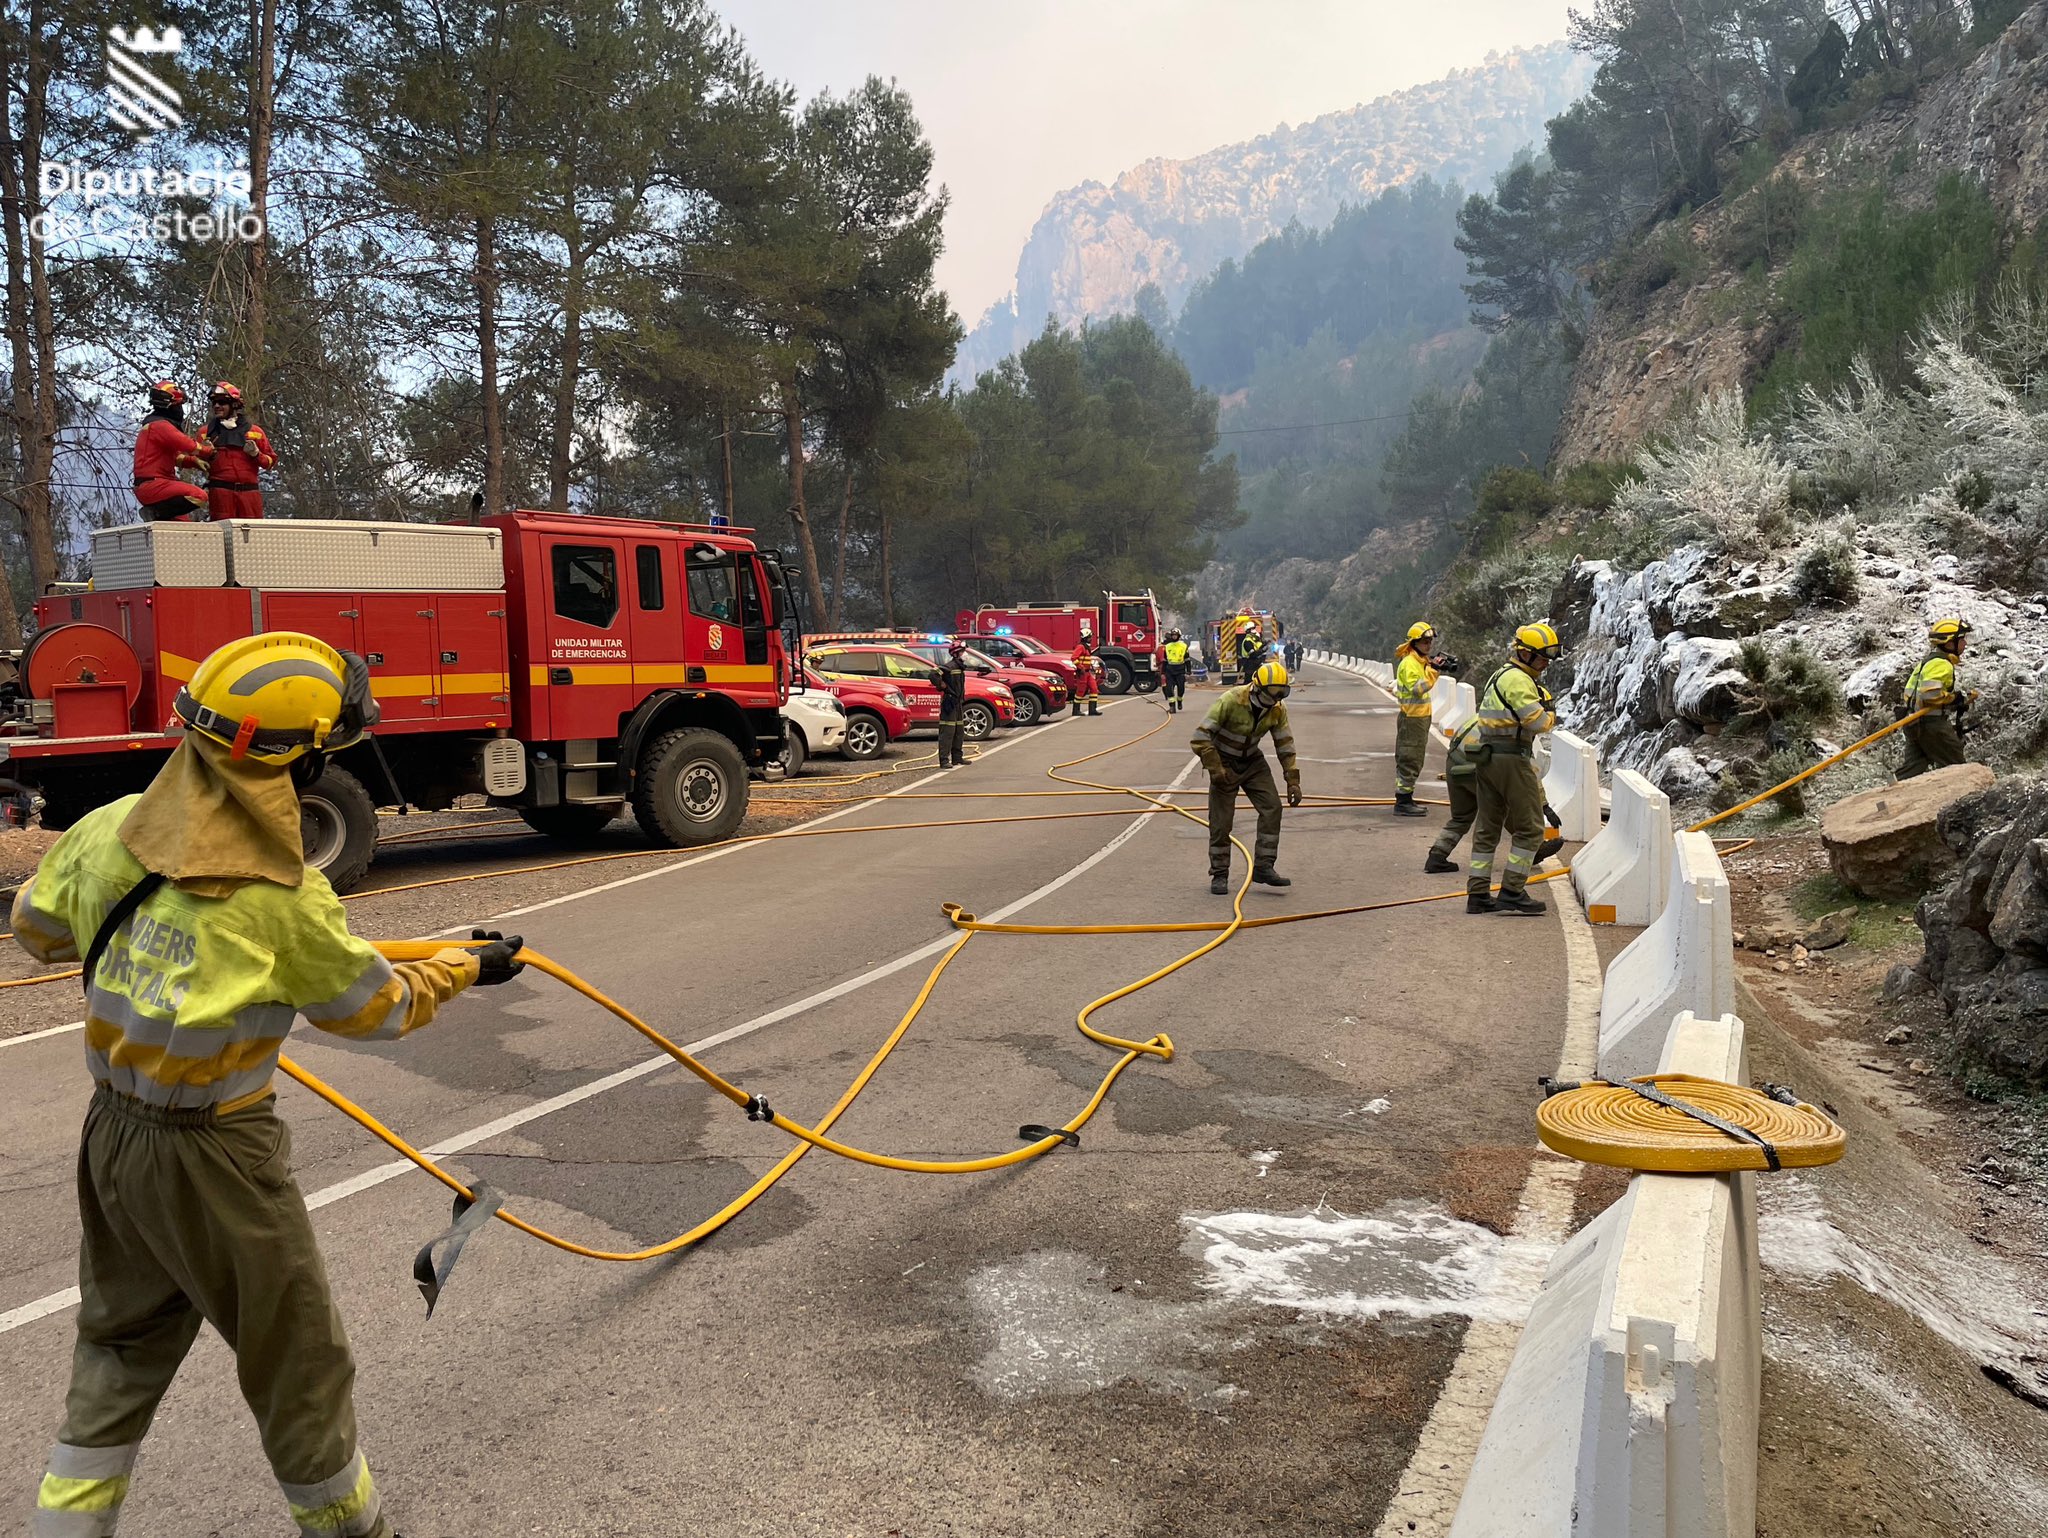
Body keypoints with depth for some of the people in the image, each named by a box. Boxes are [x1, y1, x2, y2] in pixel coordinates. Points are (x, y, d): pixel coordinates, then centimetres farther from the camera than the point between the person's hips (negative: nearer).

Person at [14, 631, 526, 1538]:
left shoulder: (109, 830, -7)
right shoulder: (283, 906, -25)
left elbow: (36, 926, 12)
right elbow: (380, 1010, -9)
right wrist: (465, 969, 8)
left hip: (112, 1134, 7)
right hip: (215, 1160, -7)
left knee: (122, 1349, 26)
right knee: (301, 1365, 14)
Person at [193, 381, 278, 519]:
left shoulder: (254, 431, 12)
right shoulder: (206, 432, 13)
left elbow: (271, 461, 12)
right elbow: (196, 462, 14)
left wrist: (256, 454, -6)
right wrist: (206, 453, -5)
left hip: (249, 491, 0)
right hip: (220, 491, 0)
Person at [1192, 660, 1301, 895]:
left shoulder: (1278, 710, -11)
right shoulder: (1230, 701, -27)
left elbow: (1285, 745, 0)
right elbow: (1201, 737, -25)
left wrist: (1293, 781, -3)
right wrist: (1216, 769, -26)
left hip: (1252, 761, 5)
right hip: (1224, 761, -5)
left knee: (1272, 808, -9)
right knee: (1221, 821, -6)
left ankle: (1263, 867, -2)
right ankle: (1219, 875, 8)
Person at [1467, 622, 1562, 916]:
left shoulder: (1502, 676, 20)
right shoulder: (1518, 680, -12)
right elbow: (1538, 723, -18)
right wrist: (1551, 714, 3)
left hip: (1488, 757, 10)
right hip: (1511, 758, -10)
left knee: (1488, 828, 11)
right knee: (1529, 828, -2)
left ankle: (1478, 894, 13)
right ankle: (1512, 892, -2)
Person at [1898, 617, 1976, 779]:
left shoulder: (1928, 661, 18)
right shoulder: (1942, 664, -14)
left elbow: (1909, 691, 21)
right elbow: (1930, 693, -26)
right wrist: (1956, 698, -14)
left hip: (1914, 723, 10)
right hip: (1932, 723, -10)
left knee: (1912, 767, 8)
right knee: (1954, 765, -1)